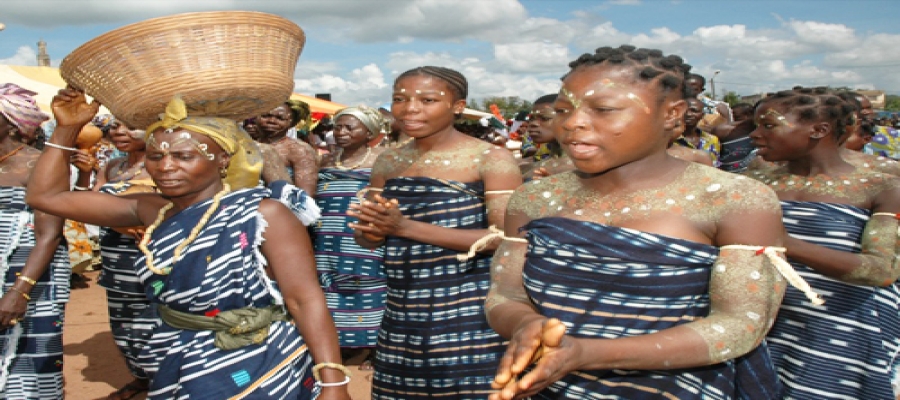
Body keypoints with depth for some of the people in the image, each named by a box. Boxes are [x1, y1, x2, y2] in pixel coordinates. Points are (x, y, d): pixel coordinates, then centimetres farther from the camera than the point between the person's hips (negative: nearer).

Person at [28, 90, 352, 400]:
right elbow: (45, 196, 8)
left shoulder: (263, 215, -17)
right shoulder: (153, 211, 0)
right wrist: (67, 128, -2)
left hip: (260, 374, -5)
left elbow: (306, 299, -20)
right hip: (176, 373, 6)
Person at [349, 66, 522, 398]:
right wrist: (372, 228, -14)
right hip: (402, 314, 6)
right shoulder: (388, 162, 9)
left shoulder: (491, 159, -9)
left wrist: (406, 227, -21)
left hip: (471, 316, -5)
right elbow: (368, 238, 13)